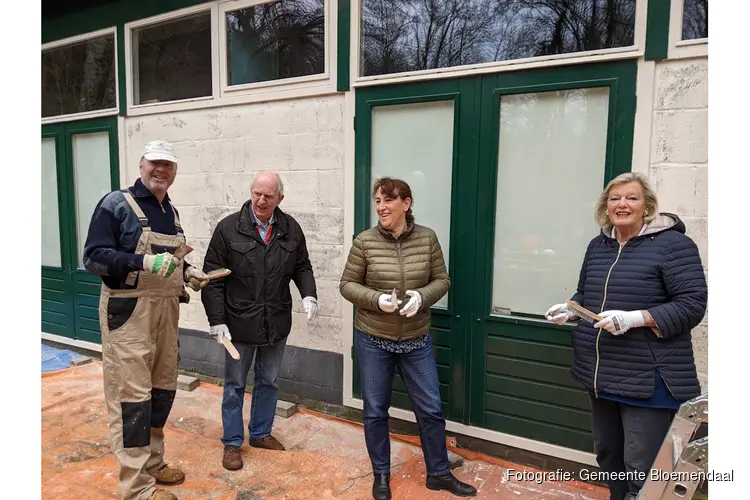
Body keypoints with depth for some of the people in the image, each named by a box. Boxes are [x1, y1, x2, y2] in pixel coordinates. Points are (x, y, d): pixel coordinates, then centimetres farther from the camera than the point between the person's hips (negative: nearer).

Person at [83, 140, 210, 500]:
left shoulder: (171, 212, 14)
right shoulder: (116, 204, -7)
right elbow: (93, 257, -14)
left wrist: (187, 272, 3)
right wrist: (143, 262, -26)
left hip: (166, 311, 8)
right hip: (128, 312, -7)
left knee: (163, 389, 15)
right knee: (132, 394, -3)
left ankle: (152, 462, 33)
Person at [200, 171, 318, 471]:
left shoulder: (291, 229, -1)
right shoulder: (228, 228, -9)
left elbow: (302, 266, 9)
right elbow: (213, 278, -8)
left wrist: (308, 294, -10)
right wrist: (216, 320, -11)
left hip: (277, 323, 3)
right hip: (239, 323, -3)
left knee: (268, 382, 18)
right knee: (235, 385, 12)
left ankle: (261, 433, 37)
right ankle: (232, 442, 28)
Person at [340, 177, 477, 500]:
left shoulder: (427, 238, -4)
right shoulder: (365, 241, -9)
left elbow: (442, 280, 2)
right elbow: (347, 285, -3)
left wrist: (421, 296, -18)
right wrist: (377, 299, -20)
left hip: (416, 341, 2)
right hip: (372, 340, -1)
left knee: (431, 409, 11)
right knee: (375, 410, 12)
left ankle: (438, 473, 33)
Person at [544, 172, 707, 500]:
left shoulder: (672, 244, -10)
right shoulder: (598, 246, 10)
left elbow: (692, 304, -15)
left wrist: (635, 318, -25)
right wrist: (569, 310, -1)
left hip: (648, 377, -6)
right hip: (602, 373, 7)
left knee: (641, 467, 1)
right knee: (607, 453, 20)